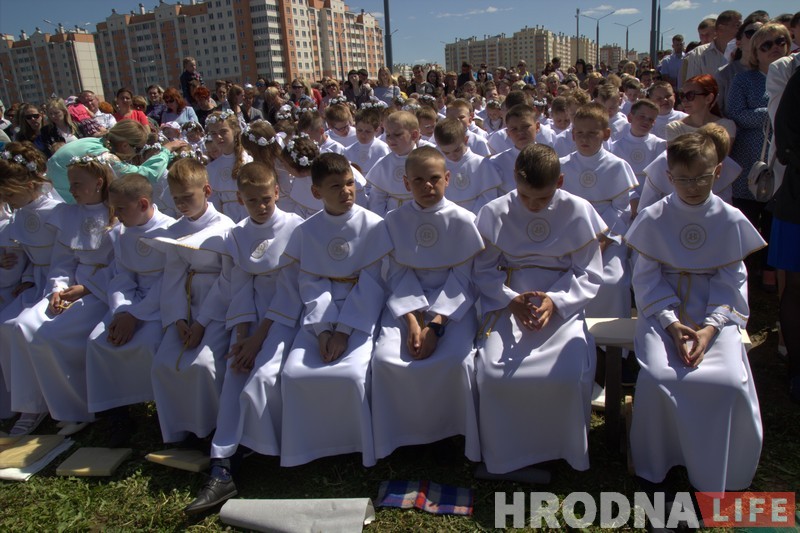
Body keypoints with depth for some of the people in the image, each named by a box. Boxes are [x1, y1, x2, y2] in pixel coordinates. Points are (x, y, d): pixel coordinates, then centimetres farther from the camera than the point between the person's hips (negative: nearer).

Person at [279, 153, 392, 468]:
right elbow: (309, 283, 0)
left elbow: (370, 285, -8)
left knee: (351, 373, -26)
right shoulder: (306, 231, 3)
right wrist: (322, 328, -14)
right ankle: (305, 451, 8)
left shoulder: (373, 226, -6)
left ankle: (360, 448, 2)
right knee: (294, 372, -17)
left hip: (361, 313, -3)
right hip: (320, 313, 3)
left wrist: (344, 331, -15)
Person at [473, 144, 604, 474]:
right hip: (507, 305, 1)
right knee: (494, 374, -25)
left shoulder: (578, 212, 0)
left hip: (562, 307, 0)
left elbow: (589, 276, 3)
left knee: (569, 375, -27)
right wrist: (511, 300, -13)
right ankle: (505, 456, 1)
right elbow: (483, 271, 5)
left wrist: (555, 301, -14)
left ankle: (566, 453, 4)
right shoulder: (494, 213, 1)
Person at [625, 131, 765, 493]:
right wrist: (671, 323, -17)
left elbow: (731, 283, 0)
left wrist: (710, 328, -15)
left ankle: (716, 475, 2)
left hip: (716, 313, 1)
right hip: (663, 311, -1)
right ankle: (654, 468, 0)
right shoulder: (653, 218, -2)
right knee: (658, 377, -27)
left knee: (731, 383, -24)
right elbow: (647, 278, -3)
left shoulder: (731, 221, 1)